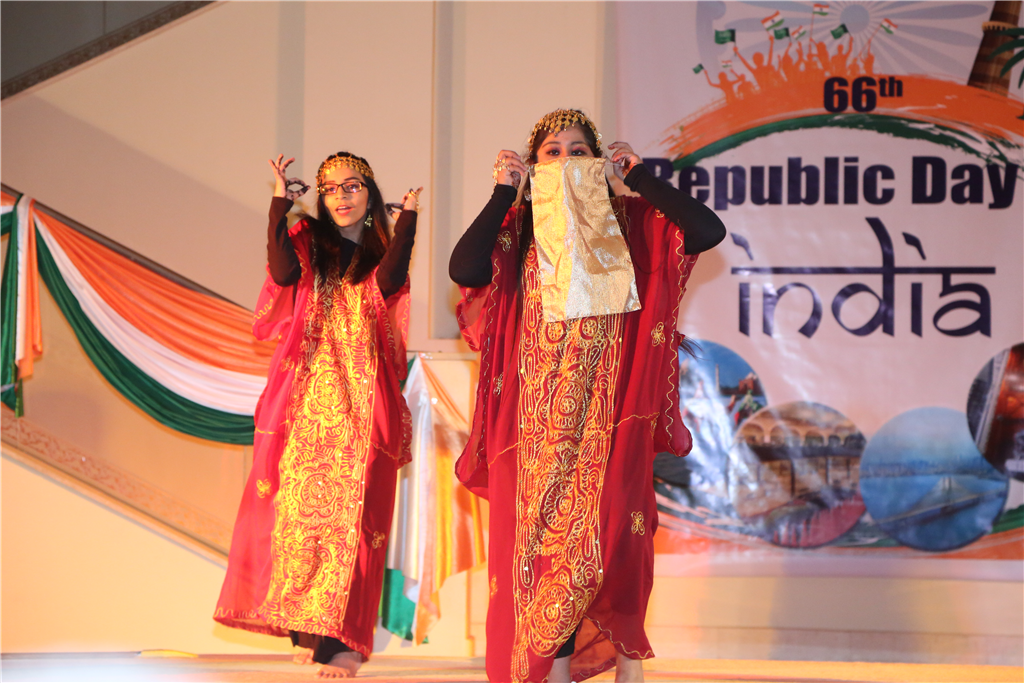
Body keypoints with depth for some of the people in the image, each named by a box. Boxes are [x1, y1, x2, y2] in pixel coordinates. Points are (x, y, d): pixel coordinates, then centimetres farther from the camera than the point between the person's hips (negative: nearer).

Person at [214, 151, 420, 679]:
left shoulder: (381, 254, 11)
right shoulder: (307, 242, 11)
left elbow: (388, 283, -12)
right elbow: (283, 272, -12)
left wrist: (407, 218, -14)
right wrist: (280, 202, -12)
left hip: (361, 403, 0)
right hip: (308, 396, 0)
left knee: (350, 511, -6)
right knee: (300, 503, -5)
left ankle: (338, 635, -6)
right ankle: (305, 627, 2)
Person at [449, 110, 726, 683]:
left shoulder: (630, 222, 9)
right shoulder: (518, 228, 10)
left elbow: (708, 231, -6)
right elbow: (464, 269, -9)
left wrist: (640, 175, 0)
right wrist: (504, 193, -4)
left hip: (611, 399, -1)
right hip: (541, 405, 1)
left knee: (614, 526, -10)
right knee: (544, 528, -2)